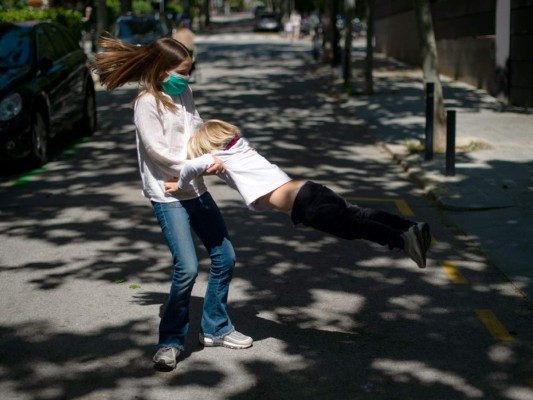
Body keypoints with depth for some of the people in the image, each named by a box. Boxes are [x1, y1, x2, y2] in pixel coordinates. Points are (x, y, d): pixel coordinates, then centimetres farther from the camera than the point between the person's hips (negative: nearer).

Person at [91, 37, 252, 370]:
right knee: (187, 268, -16)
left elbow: (198, 131, 11)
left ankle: (216, 328, 27)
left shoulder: (184, 94, 9)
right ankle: (171, 340, 3)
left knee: (225, 256, 11)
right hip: (168, 195, -8)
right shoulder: (147, 103, -12)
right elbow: (158, 151, -17)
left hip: (196, 189, 8)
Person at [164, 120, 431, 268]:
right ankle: (412, 227, -5)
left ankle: (403, 239, -32)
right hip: (308, 189, 8)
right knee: (359, 216, 4)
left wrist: (181, 186, 4)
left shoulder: (223, 157, 5)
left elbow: (193, 165, -14)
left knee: (352, 227, -18)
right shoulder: (241, 148, 28)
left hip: (303, 206, -8)